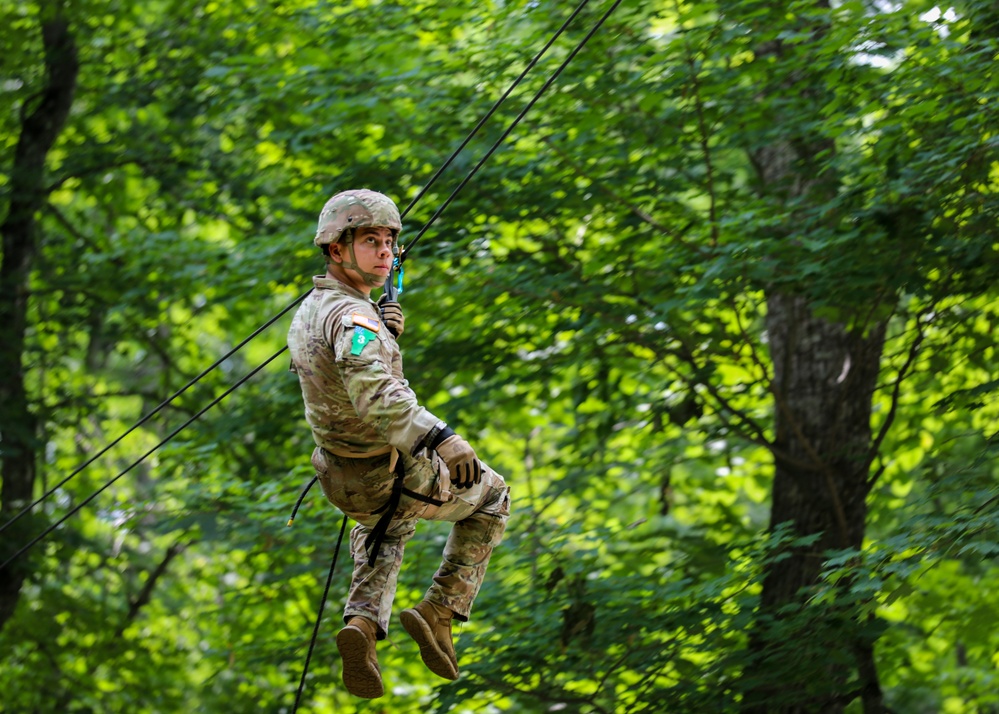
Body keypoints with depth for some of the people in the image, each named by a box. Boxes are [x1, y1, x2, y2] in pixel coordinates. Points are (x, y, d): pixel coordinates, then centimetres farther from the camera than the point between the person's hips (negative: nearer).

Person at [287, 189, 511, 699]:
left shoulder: (308, 312, 0)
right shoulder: (352, 316, -29)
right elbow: (374, 392, -46)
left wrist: (384, 334, 3)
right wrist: (442, 438, -55)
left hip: (342, 479, 7)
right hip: (398, 479, -7)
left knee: (387, 521, 40)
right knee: (490, 497, 21)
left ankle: (363, 623, 15)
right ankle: (439, 613, 11)